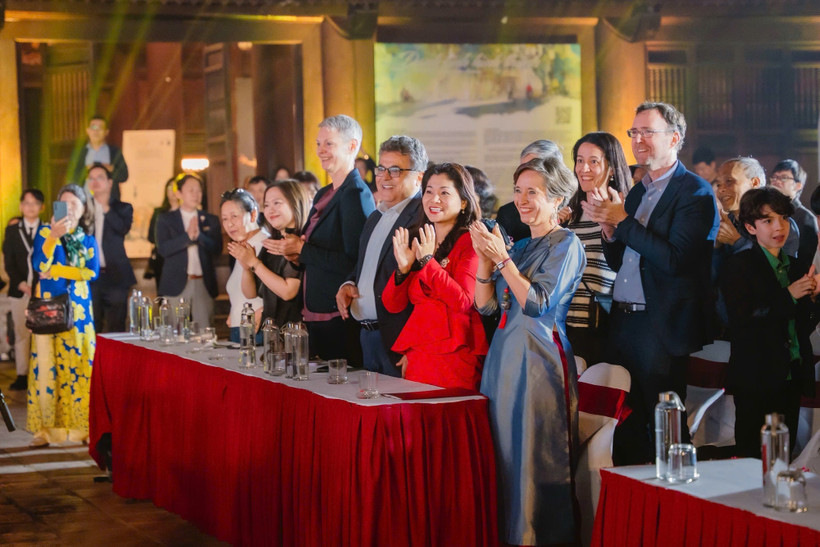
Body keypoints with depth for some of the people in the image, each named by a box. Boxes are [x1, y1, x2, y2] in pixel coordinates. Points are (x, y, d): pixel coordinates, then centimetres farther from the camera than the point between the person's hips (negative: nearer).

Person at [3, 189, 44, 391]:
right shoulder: (12, 230, 10)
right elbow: (8, 262, 6)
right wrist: (20, 283, -7)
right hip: (20, 289, 2)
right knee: (21, 333, 4)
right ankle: (22, 375, 10)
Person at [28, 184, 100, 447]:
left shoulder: (88, 240, 12)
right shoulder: (45, 232, 5)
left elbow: (93, 272, -3)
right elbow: (39, 265, -11)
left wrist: (57, 270, -8)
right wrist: (53, 236, -22)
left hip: (79, 307, 2)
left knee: (80, 363, -3)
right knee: (47, 364, -5)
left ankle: (82, 425, 1)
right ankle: (45, 427, -3)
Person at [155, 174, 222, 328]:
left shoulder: (211, 220, 13)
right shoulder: (165, 219, 7)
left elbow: (217, 249, 2)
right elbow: (163, 249, -6)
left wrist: (199, 235, -15)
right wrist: (188, 236, -18)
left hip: (204, 285, 2)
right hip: (176, 284, -2)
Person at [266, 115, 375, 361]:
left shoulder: (356, 194, -12)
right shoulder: (324, 194, 16)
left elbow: (353, 262, -20)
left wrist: (302, 250, -14)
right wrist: (295, 253, 4)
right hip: (315, 317, 9)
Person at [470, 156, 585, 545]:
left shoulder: (566, 244, -5)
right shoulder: (519, 245, 16)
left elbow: (538, 303, -15)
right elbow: (485, 304, 10)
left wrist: (502, 258, -15)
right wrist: (484, 257, -3)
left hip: (538, 356, -7)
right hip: (504, 353, 7)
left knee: (535, 455, -3)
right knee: (503, 451, 9)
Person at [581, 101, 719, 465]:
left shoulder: (695, 192, -9)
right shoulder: (637, 192, 16)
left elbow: (675, 260, -21)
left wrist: (623, 220, -16)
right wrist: (609, 227, -2)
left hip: (660, 327, -8)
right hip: (623, 323, 8)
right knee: (626, 426, 11)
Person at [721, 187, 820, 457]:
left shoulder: (794, 266, 14)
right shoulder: (739, 266, -6)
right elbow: (740, 319, -18)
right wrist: (788, 296, -16)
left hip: (792, 379, 6)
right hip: (756, 380, -6)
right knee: (753, 458, -2)